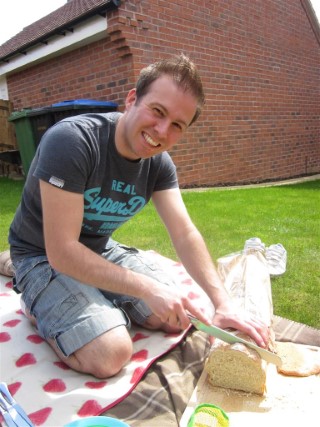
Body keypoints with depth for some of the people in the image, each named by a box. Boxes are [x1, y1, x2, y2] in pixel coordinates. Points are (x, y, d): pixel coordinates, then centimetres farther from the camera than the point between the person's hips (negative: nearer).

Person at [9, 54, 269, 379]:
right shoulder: (71, 140, -29)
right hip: (43, 256, -5)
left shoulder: (159, 163, -9)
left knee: (176, 317, 0)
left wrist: (223, 303, -21)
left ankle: (100, 303, 19)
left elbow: (185, 234, -10)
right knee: (111, 354, -22)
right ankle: (38, 306, 4)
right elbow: (61, 252, -31)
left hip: (102, 250, 6)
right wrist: (149, 289, -31)